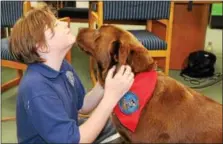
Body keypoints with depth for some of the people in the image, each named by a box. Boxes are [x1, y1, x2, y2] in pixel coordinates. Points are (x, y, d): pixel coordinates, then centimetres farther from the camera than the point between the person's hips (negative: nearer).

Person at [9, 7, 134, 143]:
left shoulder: (63, 66, -6)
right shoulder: (37, 90, -31)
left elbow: (83, 106, 2)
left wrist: (104, 83, -15)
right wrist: (111, 96, -31)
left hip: (69, 131, 7)